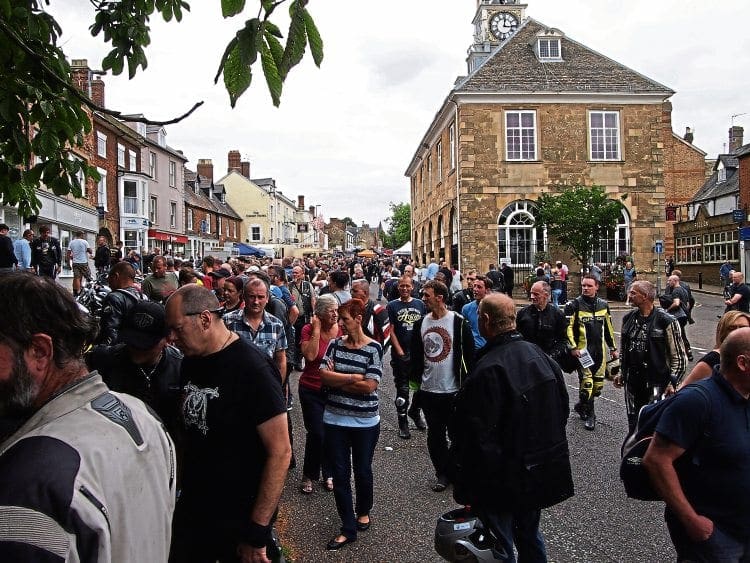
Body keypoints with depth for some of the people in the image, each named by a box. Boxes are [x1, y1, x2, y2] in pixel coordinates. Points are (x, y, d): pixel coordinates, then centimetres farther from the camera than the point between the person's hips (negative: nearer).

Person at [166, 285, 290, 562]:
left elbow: (280, 452, -22)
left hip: (239, 518, -6)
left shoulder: (252, 369, -21)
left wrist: (257, 532, -21)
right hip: (191, 508, 6)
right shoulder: (190, 362, 2)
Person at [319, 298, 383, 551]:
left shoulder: (373, 348, -10)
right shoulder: (335, 344, 0)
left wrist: (336, 378, -12)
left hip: (365, 421, -3)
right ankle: (348, 528, 19)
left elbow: (370, 386, -18)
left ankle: (363, 511, 41)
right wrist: (353, 378, -17)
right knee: (340, 474, 6)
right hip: (335, 419, 3)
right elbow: (323, 376, -9)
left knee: (362, 470, 15)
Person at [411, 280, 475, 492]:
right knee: (435, 435, 12)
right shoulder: (421, 323, 5)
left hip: (452, 390, -4)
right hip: (428, 390, 4)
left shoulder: (458, 322, -10)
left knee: (457, 434, 8)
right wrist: (416, 377, 8)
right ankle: (442, 473, 27)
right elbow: (416, 355, 13)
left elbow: (470, 355, -8)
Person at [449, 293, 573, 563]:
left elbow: (476, 434, -25)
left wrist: (464, 486, -15)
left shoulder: (487, 370, -27)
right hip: (540, 471, 8)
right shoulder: (540, 356, 0)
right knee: (529, 535, 26)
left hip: (502, 479, -8)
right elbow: (562, 410, 11)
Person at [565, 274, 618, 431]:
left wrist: (613, 348, 19)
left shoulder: (603, 305, 10)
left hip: (599, 351, 5)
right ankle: (589, 415, 9)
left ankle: (581, 406, 31)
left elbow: (608, 328, 18)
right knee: (586, 382, -7)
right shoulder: (574, 305, -6)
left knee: (598, 384, 8)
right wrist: (573, 347, -17)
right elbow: (568, 328, -9)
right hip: (583, 352, -5)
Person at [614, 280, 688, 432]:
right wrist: (621, 372, 17)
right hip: (632, 382, 6)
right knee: (633, 423, 12)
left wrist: (673, 382, -11)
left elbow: (679, 357, -7)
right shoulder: (628, 318, 8)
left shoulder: (666, 321, -10)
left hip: (656, 383, -6)